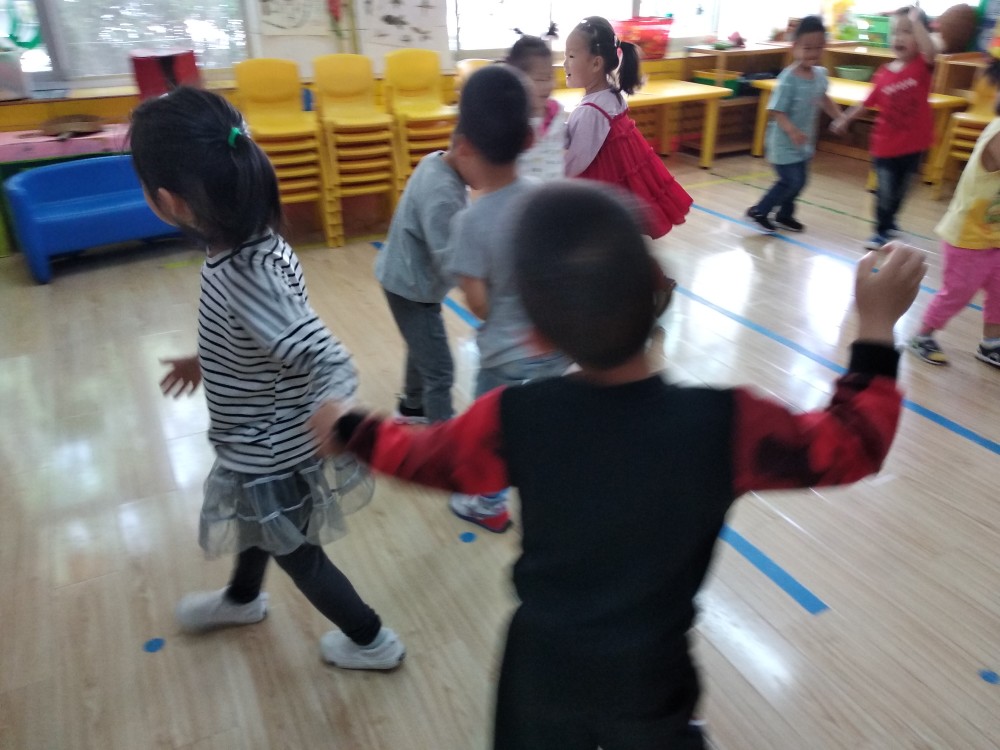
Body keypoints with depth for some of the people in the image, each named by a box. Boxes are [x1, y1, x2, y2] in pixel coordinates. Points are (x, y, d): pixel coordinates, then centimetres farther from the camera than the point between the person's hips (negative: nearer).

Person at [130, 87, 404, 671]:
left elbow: (333, 364, -37)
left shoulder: (242, 279, -36)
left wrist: (333, 414, -55)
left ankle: (372, 641, 44)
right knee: (257, 527, 34)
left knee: (295, 552, 19)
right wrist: (207, 362, 20)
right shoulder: (253, 242, -10)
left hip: (271, 456, -8)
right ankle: (242, 599, 66)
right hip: (265, 443, 8)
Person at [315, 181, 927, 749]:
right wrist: (878, 326, -4)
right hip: (650, 681, 0)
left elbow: (422, 457, -6)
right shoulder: (727, 422, -29)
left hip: (544, 670, 1)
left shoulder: (511, 421, -25)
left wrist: (350, 432, 13)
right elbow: (851, 445, -12)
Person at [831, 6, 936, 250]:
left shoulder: (922, 65, -9)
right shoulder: (883, 73, -4)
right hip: (885, 144, 0)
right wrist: (845, 119, 8)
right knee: (885, 191, 2)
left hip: (913, 143, 0)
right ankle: (881, 231, 18)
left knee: (900, 190, 17)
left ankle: (889, 221, 39)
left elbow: (930, 51, -33)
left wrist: (916, 20, -31)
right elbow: (868, 102, 7)